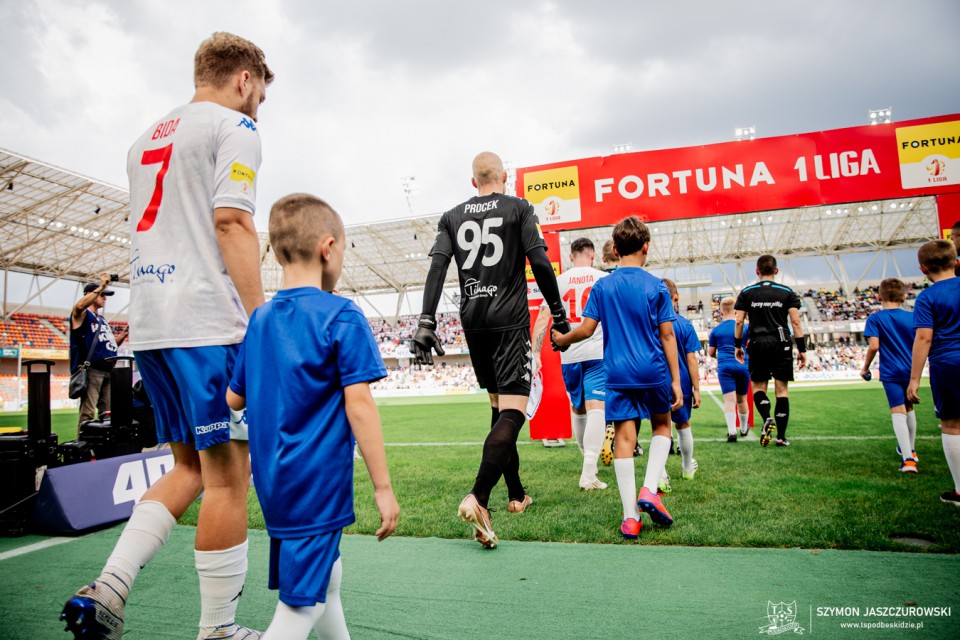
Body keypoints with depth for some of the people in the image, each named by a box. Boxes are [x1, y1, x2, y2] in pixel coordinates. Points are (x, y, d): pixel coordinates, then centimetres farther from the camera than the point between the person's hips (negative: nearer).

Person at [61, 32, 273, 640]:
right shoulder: (234, 127, -1)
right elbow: (231, 223, -14)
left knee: (191, 469, 18)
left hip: (149, 327, 9)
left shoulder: (148, 138, 24)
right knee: (228, 477, 0)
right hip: (209, 327, -8)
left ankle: (106, 590, 10)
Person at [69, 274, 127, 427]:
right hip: (91, 369, -8)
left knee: (108, 414, 6)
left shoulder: (103, 319, 27)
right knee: (87, 413, -14)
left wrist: (125, 333, 11)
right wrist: (101, 286, -21)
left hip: (109, 370, 8)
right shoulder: (82, 315, 4)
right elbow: (79, 306, -22)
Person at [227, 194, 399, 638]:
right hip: (317, 482, -7)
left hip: (273, 482, 8)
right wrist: (383, 487, -13)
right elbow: (358, 404, -18)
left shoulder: (259, 320, 6)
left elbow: (233, 400, 11)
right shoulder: (341, 316, -14)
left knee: (326, 576, 24)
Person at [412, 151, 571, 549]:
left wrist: (426, 323, -5)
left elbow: (437, 268, 0)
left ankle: (516, 495, 26)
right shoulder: (519, 208, 3)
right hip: (509, 320, -4)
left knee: (499, 407, 17)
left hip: (473, 321, 5)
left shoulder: (452, 217, 12)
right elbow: (540, 263, -6)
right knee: (513, 411, -7)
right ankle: (477, 498, -24)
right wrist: (558, 313, 2)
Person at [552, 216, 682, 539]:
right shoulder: (656, 286, -2)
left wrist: (561, 340, 18)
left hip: (617, 375, 1)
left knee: (624, 438, 3)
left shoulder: (602, 286, 1)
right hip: (653, 372, -1)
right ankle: (649, 490, 5)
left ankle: (630, 517, 4)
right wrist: (676, 381, 1)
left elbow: (586, 329, -2)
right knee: (662, 426, 21)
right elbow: (667, 335, -3)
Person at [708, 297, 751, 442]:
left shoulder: (715, 330, 4)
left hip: (724, 367, -1)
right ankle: (744, 428, 34)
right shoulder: (745, 327, 3)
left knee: (729, 400, -6)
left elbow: (711, 353, 9)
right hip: (743, 366, 1)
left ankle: (732, 431, -19)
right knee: (742, 399, 16)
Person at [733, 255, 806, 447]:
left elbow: (739, 322, 0)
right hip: (781, 345, 0)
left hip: (758, 345, 0)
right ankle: (781, 436, 6)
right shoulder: (787, 292, 3)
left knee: (758, 387, 10)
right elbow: (795, 322, -2)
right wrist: (801, 349, 3)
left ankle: (767, 419, -17)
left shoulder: (747, 293, 4)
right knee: (781, 389, 4)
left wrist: (737, 345, 9)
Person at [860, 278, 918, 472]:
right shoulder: (912, 317, 3)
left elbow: (874, 346, -16)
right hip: (911, 371, 4)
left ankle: (908, 458, -20)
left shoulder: (875, 318, -7)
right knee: (909, 408, 22)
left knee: (898, 411, -7)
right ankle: (910, 449, 41)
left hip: (890, 373, -4)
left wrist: (865, 367, -2)